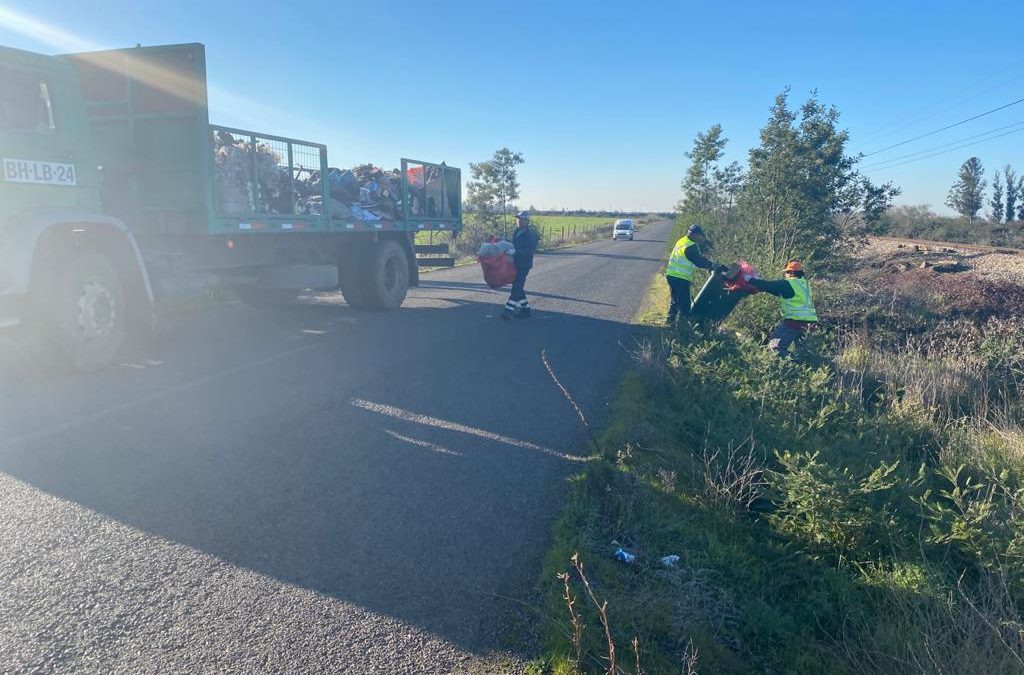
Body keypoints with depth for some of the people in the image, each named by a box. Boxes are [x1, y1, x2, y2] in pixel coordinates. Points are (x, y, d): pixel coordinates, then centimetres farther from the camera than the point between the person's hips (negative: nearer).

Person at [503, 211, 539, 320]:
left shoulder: (531, 234, -12)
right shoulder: (516, 232, 13)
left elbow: (530, 250, -21)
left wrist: (516, 252, -29)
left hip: (524, 265, -8)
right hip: (516, 263, 8)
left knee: (517, 286, -11)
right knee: (518, 286, 12)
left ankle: (509, 310, -12)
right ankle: (525, 308, 22)